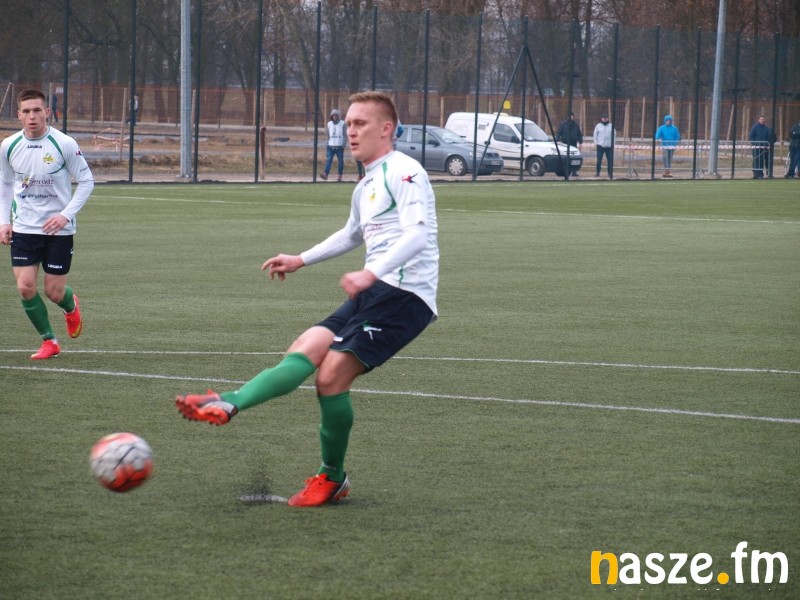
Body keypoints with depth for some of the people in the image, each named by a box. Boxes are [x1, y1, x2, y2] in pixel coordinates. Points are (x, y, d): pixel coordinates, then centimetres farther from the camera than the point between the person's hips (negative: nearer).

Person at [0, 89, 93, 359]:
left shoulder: (64, 144, -13)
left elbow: (86, 181, -5)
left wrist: (66, 214, -16)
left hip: (58, 228, -3)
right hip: (23, 228, 3)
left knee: (54, 292, 1)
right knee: (25, 287, -8)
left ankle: (70, 304, 39)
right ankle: (49, 341, 11)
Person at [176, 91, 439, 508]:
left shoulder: (403, 172, -8)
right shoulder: (366, 187, 22)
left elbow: (418, 233, -24)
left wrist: (372, 273, -36)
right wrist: (301, 260, 41)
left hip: (404, 293, -9)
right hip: (374, 292, 9)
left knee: (332, 375, -17)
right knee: (305, 351, -4)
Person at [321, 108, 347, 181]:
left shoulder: (342, 124, 3)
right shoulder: (329, 124, 12)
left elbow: (345, 134, 0)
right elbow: (327, 135, 16)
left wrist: (344, 144, -12)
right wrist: (326, 144, 12)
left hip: (339, 146, -2)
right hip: (331, 145, 2)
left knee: (340, 161, 2)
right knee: (328, 159, -12)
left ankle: (340, 176, 10)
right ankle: (326, 174, -21)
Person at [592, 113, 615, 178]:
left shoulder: (611, 126, 7)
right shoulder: (598, 126, 6)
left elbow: (614, 134, 12)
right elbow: (595, 135, 9)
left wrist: (612, 142, 3)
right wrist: (596, 142, 0)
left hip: (609, 146, 1)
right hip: (600, 146, -1)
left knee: (610, 160, -1)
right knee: (599, 160, -4)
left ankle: (610, 173, 5)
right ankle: (597, 172, 3)